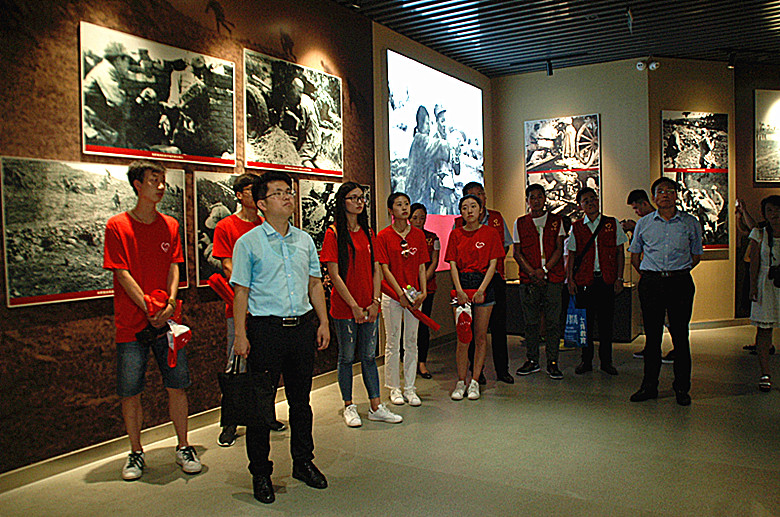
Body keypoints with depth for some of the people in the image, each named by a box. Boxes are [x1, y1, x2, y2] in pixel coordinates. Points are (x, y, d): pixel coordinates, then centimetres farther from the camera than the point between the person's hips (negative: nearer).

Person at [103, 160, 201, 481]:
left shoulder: (170, 226, 9)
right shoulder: (117, 226, -2)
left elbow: (173, 268, 4)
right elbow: (123, 275, -7)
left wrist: (170, 303, -13)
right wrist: (149, 309, -16)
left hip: (167, 321, 3)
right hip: (131, 324, -2)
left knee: (177, 385, 4)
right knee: (130, 391, 4)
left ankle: (183, 447, 19)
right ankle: (136, 453, 22)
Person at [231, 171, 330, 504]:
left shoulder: (304, 240, 10)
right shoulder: (248, 243, -3)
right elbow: (241, 291, -5)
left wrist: (323, 322, 8)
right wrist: (240, 334, -10)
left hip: (303, 325, 4)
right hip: (265, 328, -4)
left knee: (301, 399, 14)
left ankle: (303, 463, 30)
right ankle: (260, 473, 20)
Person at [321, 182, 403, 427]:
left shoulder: (368, 233, 11)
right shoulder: (334, 233, -6)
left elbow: (376, 270, 9)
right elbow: (334, 274, -11)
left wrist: (375, 301, -3)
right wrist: (353, 306, -14)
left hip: (369, 308, 5)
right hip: (344, 308, -5)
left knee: (369, 356, 11)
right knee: (347, 357, 7)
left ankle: (376, 407, 19)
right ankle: (349, 407, 21)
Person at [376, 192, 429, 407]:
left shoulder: (418, 235, 7)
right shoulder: (384, 236, -3)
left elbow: (421, 267, 7)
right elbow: (385, 268, -7)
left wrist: (423, 292, -4)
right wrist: (401, 293, -13)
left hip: (413, 295, 3)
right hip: (391, 294, -3)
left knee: (411, 342, 8)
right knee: (393, 342, 4)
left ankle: (410, 388, 18)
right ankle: (394, 388, 16)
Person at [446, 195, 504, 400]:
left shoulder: (490, 233, 3)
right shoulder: (456, 234, 7)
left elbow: (493, 263, -2)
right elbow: (453, 264, 2)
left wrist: (481, 290, -13)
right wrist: (459, 290, -11)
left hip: (483, 285, 0)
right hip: (461, 285, 1)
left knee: (480, 336, 3)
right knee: (462, 337, 0)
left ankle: (474, 381, 13)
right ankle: (461, 382, 10)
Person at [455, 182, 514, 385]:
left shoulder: (497, 218, 10)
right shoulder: (459, 223, 3)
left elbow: (505, 245, 15)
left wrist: (494, 261, 0)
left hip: (495, 277, 2)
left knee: (499, 324, 4)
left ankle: (502, 370, 14)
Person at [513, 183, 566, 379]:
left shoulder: (556, 220, 9)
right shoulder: (520, 223, 10)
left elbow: (559, 249, 3)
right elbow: (516, 252, 6)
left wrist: (544, 269, -10)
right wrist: (531, 272, -8)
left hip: (553, 277, -1)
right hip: (528, 279, 1)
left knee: (553, 321, -1)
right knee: (531, 321, 4)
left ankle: (552, 362, 6)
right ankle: (532, 360, 15)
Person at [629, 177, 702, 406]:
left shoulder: (690, 223, 5)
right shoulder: (644, 223, 7)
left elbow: (696, 255, 15)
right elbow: (635, 256, 18)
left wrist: (678, 273, 9)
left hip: (680, 282, -1)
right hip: (651, 283, 1)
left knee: (680, 334, 1)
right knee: (652, 335, 5)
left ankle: (682, 387, 13)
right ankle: (649, 385, 14)